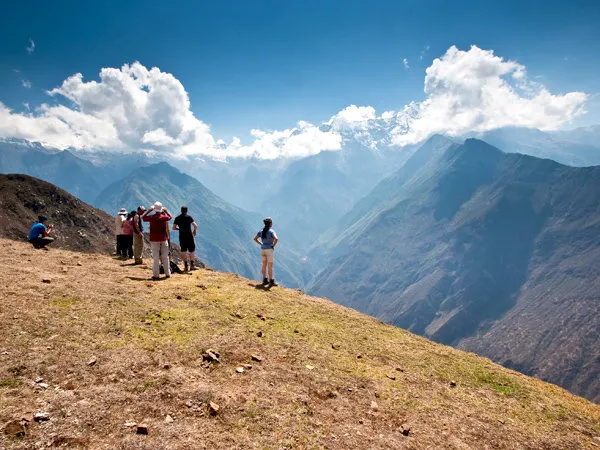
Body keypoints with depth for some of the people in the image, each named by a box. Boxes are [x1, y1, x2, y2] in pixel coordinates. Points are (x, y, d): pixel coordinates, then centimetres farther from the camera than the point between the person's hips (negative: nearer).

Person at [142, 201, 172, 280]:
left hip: (154, 239, -2)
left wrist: (148, 210, 12)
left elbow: (143, 217, 10)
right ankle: (167, 273, 14)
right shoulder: (164, 217, -3)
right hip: (163, 239, 2)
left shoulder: (152, 217, -8)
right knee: (165, 257, 9)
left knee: (155, 257, 1)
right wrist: (166, 211, 22)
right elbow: (170, 217, 20)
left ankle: (156, 275, 0)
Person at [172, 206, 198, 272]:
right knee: (191, 251, 10)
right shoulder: (189, 217, -8)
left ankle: (185, 266, 7)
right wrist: (195, 230, 3)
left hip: (182, 237, 3)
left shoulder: (177, 218, 2)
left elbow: (174, 228, 3)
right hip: (189, 236, -3)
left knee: (183, 252, 9)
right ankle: (191, 265, 12)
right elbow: (195, 226, -17)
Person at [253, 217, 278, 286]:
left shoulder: (261, 231, 4)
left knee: (264, 265, 14)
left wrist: (261, 244, 9)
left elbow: (255, 238, 10)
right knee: (270, 266, 1)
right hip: (269, 250, -6)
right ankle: (271, 281, 6)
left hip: (262, 249, 6)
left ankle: (265, 280, 20)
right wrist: (273, 245, -13)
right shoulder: (271, 231, -14)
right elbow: (276, 239, -29)